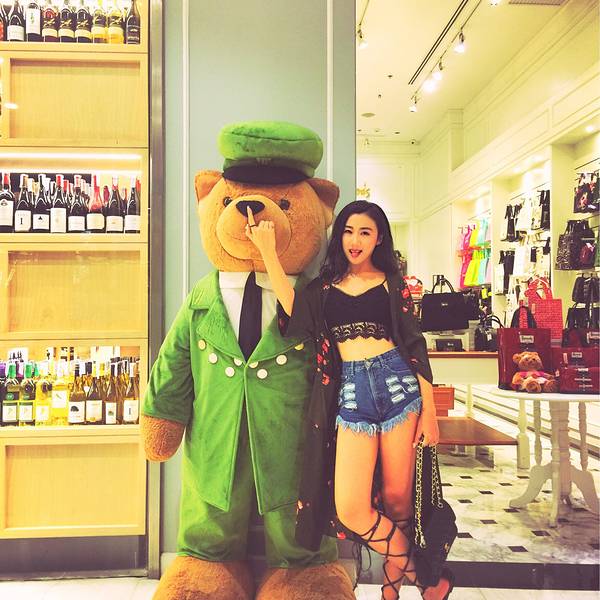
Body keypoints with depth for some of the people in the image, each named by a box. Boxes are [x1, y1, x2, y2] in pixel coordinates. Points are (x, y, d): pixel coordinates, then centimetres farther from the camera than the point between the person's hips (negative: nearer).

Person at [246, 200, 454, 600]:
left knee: (396, 498, 3)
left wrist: (429, 411, 0)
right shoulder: (325, 285, 13)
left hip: (397, 383, -1)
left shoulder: (392, 283, 9)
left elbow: (415, 345, 5)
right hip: (350, 392, 1)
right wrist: (268, 251, -10)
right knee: (350, 510, -7)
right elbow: (292, 309, -8)